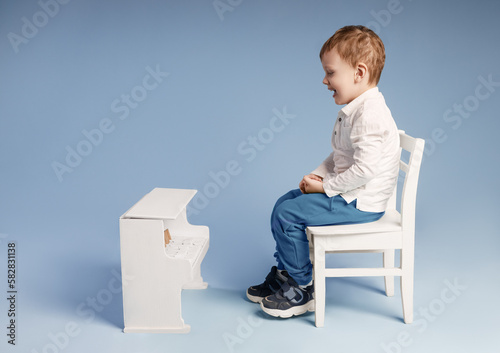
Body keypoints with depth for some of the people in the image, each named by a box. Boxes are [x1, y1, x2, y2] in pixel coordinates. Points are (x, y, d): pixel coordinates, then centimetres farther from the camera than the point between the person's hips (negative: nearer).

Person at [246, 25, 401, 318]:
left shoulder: (370, 114, -24)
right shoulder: (356, 109, 11)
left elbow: (365, 168, -30)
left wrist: (326, 187, -19)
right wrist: (317, 175, 2)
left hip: (359, 203, -11)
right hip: (350, 194, 11)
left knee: (287, 215, -13)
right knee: (285, 202, 14)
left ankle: (302, 290, 2)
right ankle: (285, 273, 25)